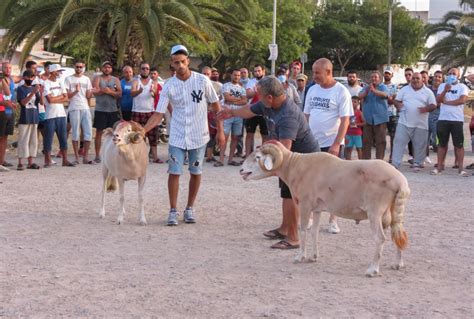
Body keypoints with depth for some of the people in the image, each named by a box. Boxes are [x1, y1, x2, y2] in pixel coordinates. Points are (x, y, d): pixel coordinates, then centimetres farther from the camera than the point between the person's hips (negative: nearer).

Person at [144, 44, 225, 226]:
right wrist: (141, 131, -19)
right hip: (177, 136, 0)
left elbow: (216, 106, 2)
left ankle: (189, 209, 22)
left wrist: (220, 131, -1)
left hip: (199, 136, 0)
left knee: (196, 173, 8)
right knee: (174, 173, -3)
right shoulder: (169, 86, -6)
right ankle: (173, 211, 8)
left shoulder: (202, 81, -7)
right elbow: (158, 115, -6)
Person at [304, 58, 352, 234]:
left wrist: (336, 144, -19)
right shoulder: (312, 90, 7)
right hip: (311, 143, 5)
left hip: (331, 144, -5)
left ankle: (333, 220, 12)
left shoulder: (341, 92, -9)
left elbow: (345, 120, -12)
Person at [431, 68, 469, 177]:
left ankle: (461, 168, -2)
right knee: (442, 144, 7)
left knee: (459, 144, -3)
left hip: (457, 120, -2)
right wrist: (445, 91, -22)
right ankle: (440, 166, 12)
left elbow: (462, 100, -13)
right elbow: (438, 100, -4)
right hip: (443, 119, 3)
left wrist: (446, 102, -8)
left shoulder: (462, 87, 3)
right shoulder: (442, 86, 10)